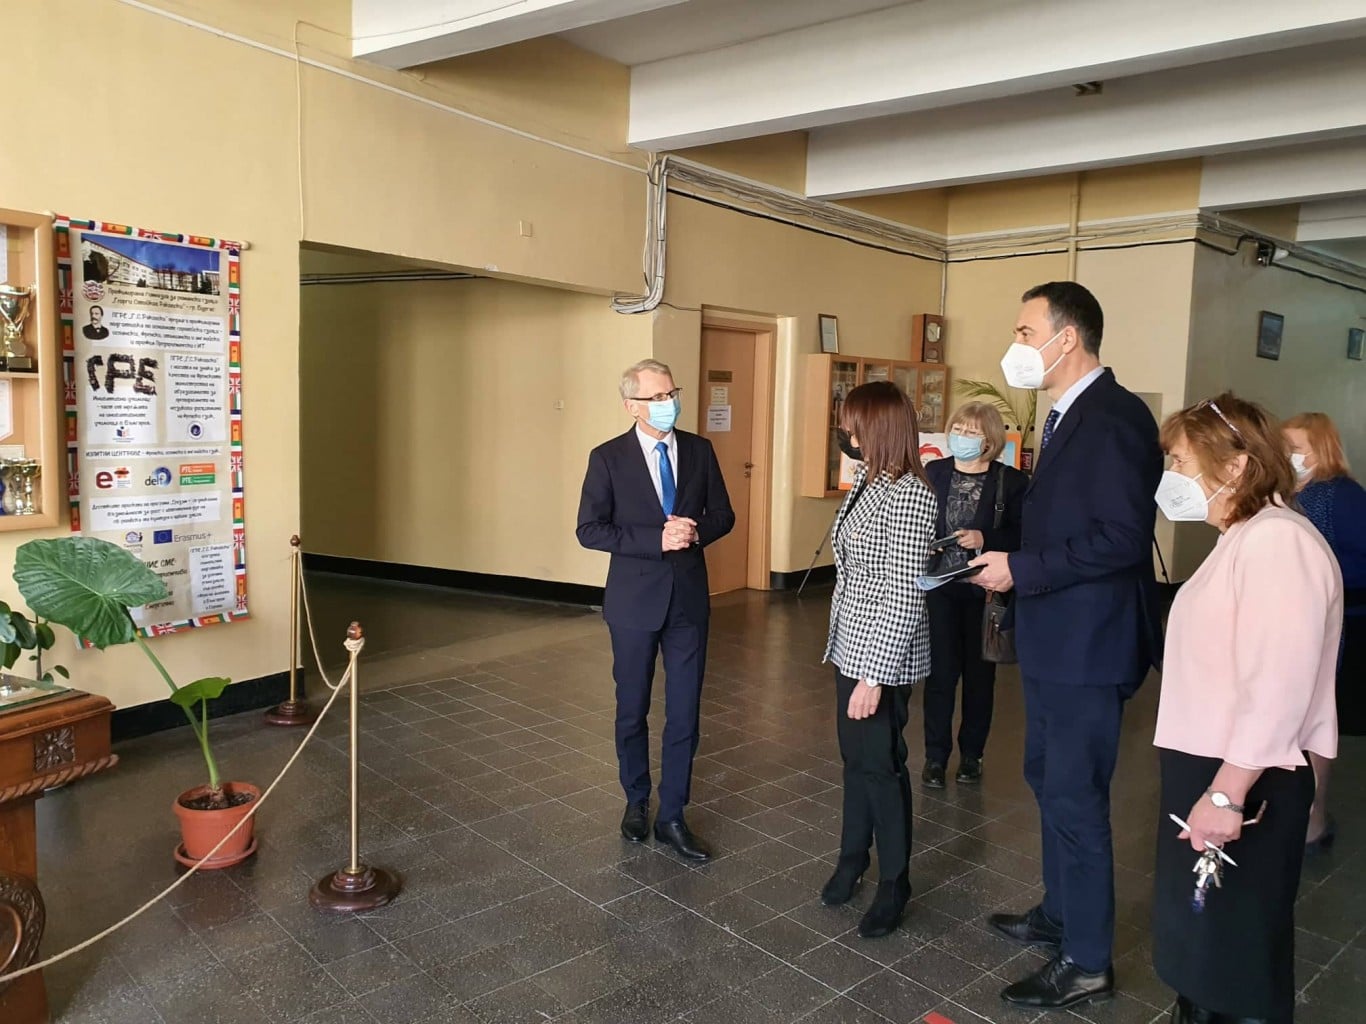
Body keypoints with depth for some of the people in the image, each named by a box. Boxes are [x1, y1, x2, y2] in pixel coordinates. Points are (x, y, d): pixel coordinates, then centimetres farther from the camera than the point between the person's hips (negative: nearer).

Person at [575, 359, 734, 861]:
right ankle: (637, 801, 36)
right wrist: (656, 540, -20)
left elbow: (723, 514, 7)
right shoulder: (608, 458, -6)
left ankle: (672, 817, 19)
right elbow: (589, 529, -10)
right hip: (635, 599, -2)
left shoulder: (700, 451, 2)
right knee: (633, 711, 14)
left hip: (689, 598, 2)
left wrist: (696, 531, -15)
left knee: (684, 713, 4)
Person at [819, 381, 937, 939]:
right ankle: (853, 856, 36)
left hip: (883, 655, -8)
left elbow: (904, 594, -23)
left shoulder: (909, 495, -21)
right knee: (855, 757, 19)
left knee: (880, 764, 5)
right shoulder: (867, 482, 6)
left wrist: (875, 676, -23)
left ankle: (894, 883, 23)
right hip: (852, 645, 8)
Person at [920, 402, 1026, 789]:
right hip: (939, 587, 1)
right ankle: (936, 755, 15)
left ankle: (971, 754, 26)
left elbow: (1022, 537, -7)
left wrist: (985, 540, -22)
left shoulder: (1011, 481, -5)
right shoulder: (933, 473, 1)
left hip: (984, 592, -1)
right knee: (940, 673, 3)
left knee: (979, 674, 11)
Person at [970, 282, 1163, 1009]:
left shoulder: (1114, 416, -19)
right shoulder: (1068, 415, 12)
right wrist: (1002, 548, 4)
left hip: (1088, 643, -10)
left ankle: (1086, 962, 19)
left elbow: (1121, 538, -26)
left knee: (1075, 798, 2)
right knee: (1049, 781, 21)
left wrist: (1021, 570, -22)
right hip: (1053, 638, 10)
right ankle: (1060, 914, 40)